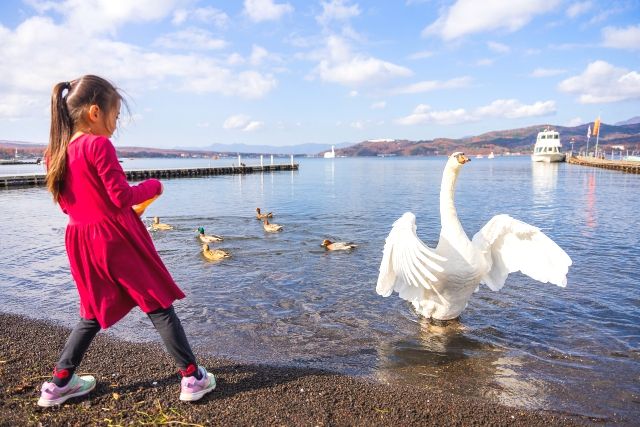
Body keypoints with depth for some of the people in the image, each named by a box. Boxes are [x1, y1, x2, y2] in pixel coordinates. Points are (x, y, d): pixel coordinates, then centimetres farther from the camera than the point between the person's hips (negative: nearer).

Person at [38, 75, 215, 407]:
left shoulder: (55, 152, 8)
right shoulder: (99, 145, -15)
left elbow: (66, 203, 15)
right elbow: (122, 197, -17)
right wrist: (153, 186, -2)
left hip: (80, 241, 7)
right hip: (116, 237, -7)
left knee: (95, 313, 23)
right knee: (159, 306, 3)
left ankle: (59, 382, 30)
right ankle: (192, 377, 12)